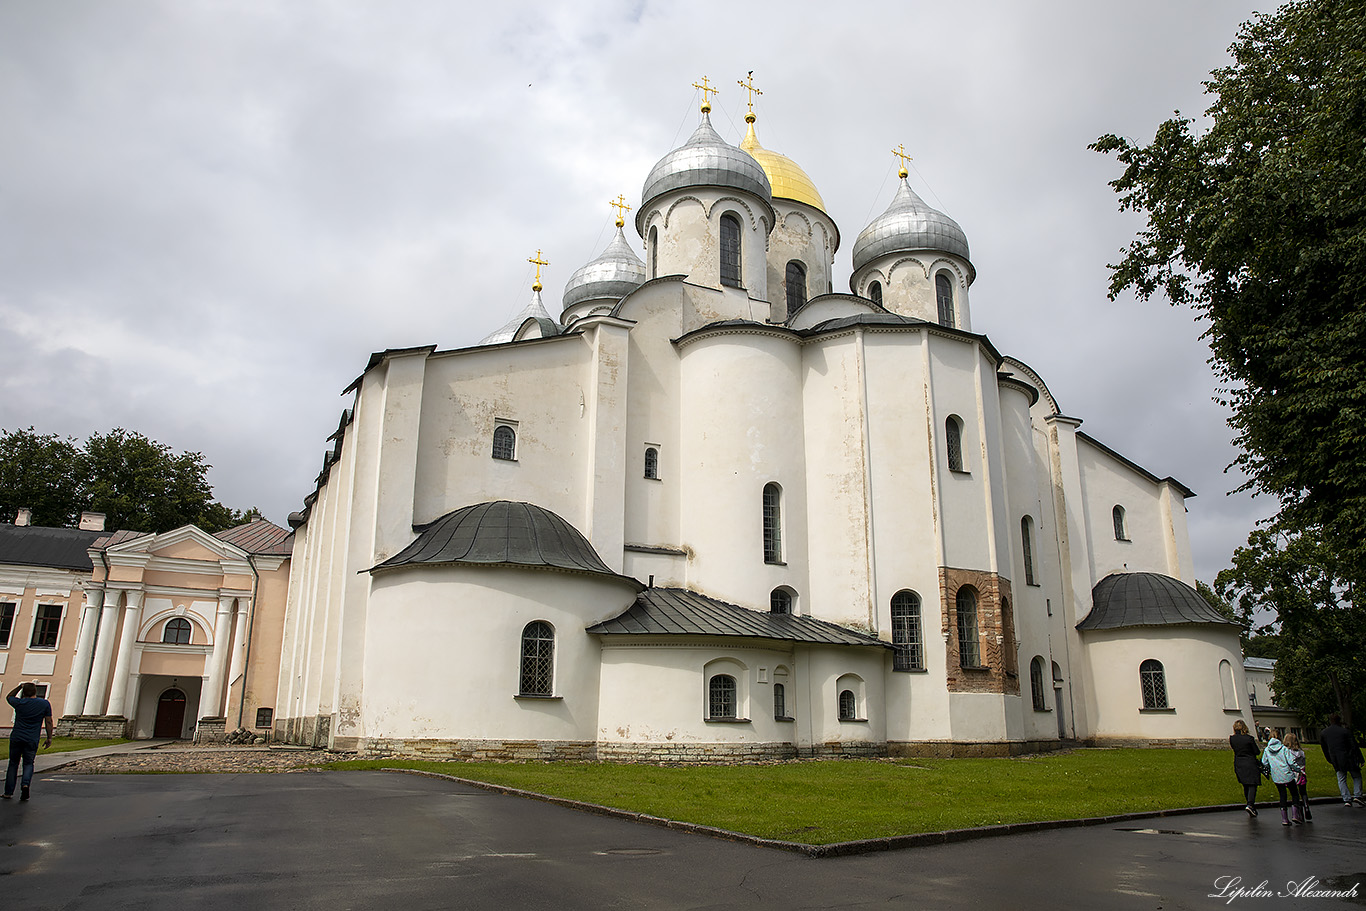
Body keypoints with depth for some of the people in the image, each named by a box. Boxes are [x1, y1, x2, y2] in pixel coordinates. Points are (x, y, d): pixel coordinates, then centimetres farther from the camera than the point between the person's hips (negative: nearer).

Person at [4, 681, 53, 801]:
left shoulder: (19, 703, -1)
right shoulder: (45, 704, -1)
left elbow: (9, 697, 22)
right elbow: (48, 721, 1)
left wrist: (20, 686, 19)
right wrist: (49, 738, 8)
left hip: (16, 738, 1)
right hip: (32, 740, 0)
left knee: (13, 764, 12)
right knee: (28, 764, 11)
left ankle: (8, 792, 13)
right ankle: (25, 784, -14)